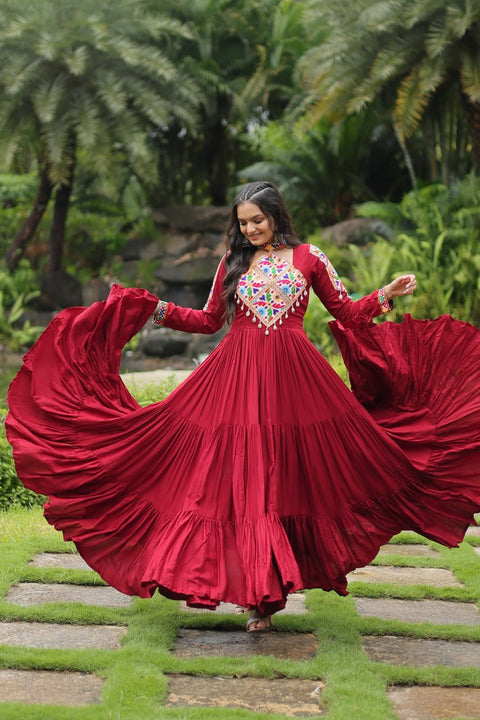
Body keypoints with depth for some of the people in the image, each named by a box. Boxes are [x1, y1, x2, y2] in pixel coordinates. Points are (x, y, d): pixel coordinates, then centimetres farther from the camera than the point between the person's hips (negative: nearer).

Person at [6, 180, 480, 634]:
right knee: (239, 477, -4)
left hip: (292, 377, -1)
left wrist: (385, 297, -3)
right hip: (238, 373, 1)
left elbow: (346, 311, 11)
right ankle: (258, 587, 4)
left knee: (286, 477, -1)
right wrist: (157, 310, 9)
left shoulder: (308, 258, 8)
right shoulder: (233, 263, 13)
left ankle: (263, 589, 9)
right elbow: (209, 320, 17)